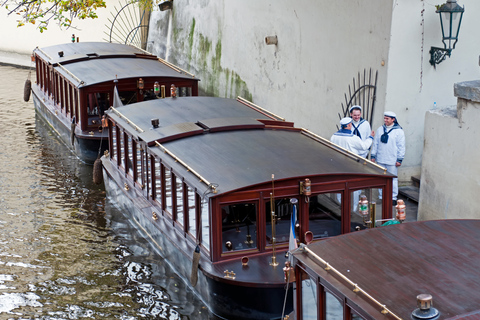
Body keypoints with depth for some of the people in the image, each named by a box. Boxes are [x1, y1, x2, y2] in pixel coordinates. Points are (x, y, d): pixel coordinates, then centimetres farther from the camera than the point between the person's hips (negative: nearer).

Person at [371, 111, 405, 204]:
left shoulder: (399, 131, -4)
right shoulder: (380, 129, 8)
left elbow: (401, 147, -4)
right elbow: (375, 143, 14)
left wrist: (399, 159, -8)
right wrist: (373, 156, 10)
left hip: (392, 161, -4)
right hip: (380, 160, 4)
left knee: (393, 179, 2)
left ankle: (393, 198, 12)